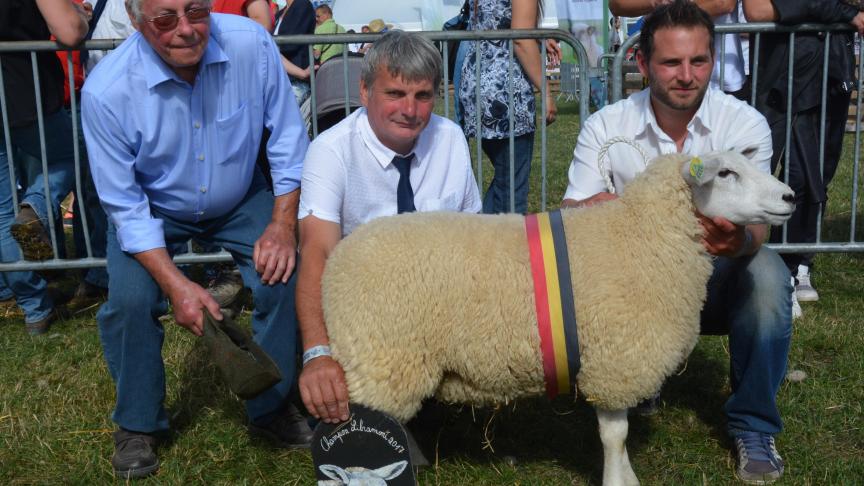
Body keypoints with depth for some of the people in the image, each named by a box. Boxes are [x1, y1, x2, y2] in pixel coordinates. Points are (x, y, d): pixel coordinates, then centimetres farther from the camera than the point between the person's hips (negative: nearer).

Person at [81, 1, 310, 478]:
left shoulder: (251, 44, -26)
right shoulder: (106, 90, -30)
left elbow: (287, 136, -12)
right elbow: (125, 206, -21)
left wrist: (283, 224, -20)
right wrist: (176, 284, -29)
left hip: (241, 199, 2)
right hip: (153, 209, -1)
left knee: (284, 276, -18)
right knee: (130, 300, -22)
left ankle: (270, 407, 8)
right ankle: (137, 424, 7)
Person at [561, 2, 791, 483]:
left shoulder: (745, 124, -11)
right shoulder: (605, 127, -9)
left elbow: (757, 222, -20)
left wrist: (740, 240, -46)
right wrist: (591, 211, -37)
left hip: (714, 279, -1)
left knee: (766, 271, -32)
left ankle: (753, 426, -10)